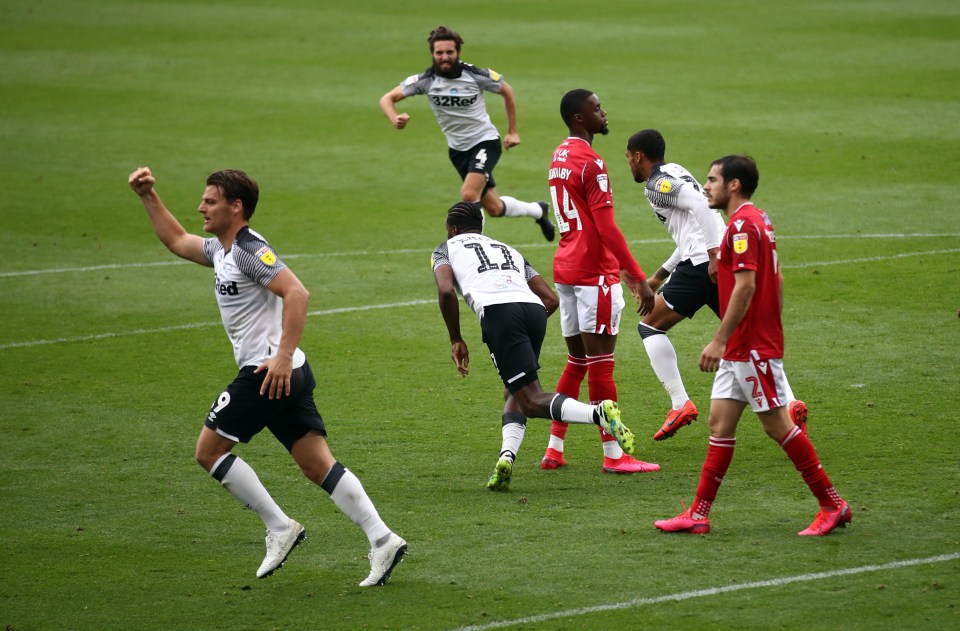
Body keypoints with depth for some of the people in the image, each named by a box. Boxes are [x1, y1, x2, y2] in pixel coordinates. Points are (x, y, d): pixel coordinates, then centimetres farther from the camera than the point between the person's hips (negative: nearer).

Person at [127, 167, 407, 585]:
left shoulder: (250, 250, -13)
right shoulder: (220, 249, 18)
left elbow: (297, 293, -25)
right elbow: (176, 241, 36)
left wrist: (284, 355, -30)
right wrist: (148, 197, 29)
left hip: (269, 373, -9)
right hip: (285, 376, 9)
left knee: (209, 451, 1)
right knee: (318, 465, 2)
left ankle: (280, 527, 0)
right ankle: (382, 540, -7)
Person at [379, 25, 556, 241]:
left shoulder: (477, 75, -17)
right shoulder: (426, 80, -14)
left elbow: (507, 91, 2)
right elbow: (387, 99, -13)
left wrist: (512, 132, 5)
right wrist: (395, 119, -35)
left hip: (486, 141, -3)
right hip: (458, 149, 4)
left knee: (469, 195, -28)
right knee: (494, 208, 11)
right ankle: (538, 211, 38)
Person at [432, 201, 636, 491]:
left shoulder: (446, 249, 25)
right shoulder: (508, 250, 38)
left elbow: (446, 290, 3)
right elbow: (551, 299, 26)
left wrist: (456, 340, 12)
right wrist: (526, 332, 36)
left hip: (497, 311, -5)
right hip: (534, 309, 5)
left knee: (532, 400, -8)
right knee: (514, 394, 22)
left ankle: (598, 413, -32)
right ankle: (507, 455, -3)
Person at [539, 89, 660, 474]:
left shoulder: (559, 157, 14)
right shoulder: (590, 163, -15)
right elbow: (607, 228, -20)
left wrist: (623, 268, 25)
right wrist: (639, 279, -19)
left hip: (566, 269, 9)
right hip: (595, 273, -9)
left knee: (576, 362, 14)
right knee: (601, 363, -5)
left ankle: (554, 450, 14)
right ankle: (613, 455, -2)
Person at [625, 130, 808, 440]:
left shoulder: (657, 184, -3)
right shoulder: (676, 174, 27)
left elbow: (701, 204, -20)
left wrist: (713, 255, -24)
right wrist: (660, 275, 36)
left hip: (703, 266, -9)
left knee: (650, 326, 7)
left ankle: (680, 404, 0)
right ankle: (789, 402, -12)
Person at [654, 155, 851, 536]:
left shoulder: (743, 225, -16)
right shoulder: (759, 220, 15)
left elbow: (745, 286, -23)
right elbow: (776, 280, 19)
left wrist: (720, 341, -23)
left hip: (752, 348, -10)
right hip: (741, 348, 10)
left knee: (777, 425, -5)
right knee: (720, 423, 7)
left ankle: (833, 505, 2)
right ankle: (698, 515, 8)